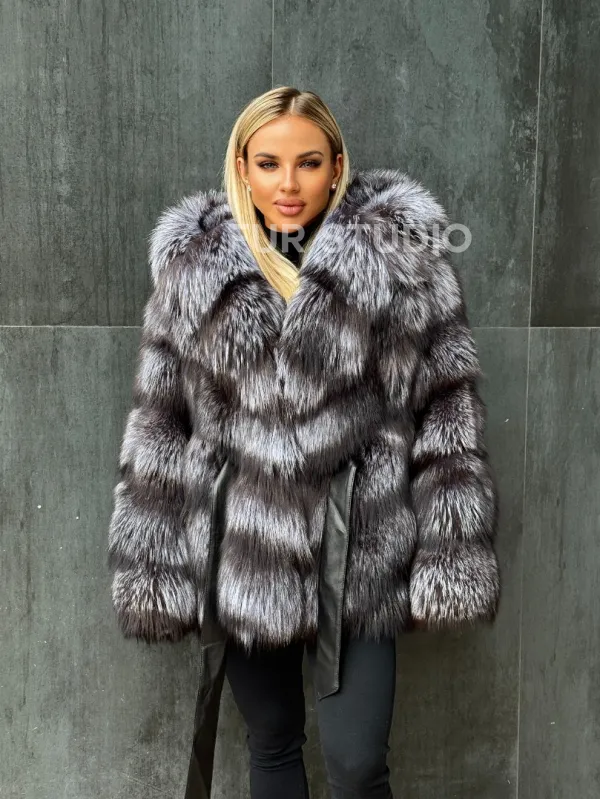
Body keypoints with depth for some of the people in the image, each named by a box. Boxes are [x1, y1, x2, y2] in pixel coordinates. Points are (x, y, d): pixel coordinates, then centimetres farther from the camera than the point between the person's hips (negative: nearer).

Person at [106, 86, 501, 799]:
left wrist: (449, 564, -9)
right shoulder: (192, 265, 0)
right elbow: (157, 428, 2)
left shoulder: (400, 257, -6)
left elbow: (448, 413, -5)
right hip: (241, 553, 2)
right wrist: (154, 570, -1)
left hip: (357, 553, -2)